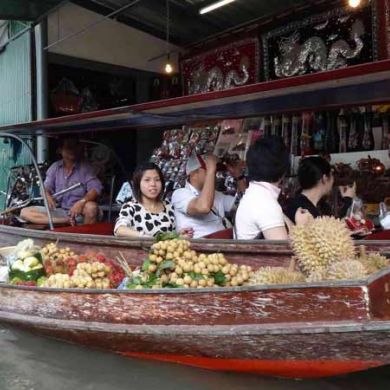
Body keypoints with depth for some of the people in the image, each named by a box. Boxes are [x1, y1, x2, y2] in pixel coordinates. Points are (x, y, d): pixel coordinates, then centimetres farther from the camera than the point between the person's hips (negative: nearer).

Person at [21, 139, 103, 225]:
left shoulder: (86, 168, -1)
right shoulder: (54, 167, 10)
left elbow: (96, 189, -13)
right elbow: (46, 188, 6)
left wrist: (82, 202, -32)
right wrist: (48, 196, -19)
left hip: (79, 212, -4)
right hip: (59, 211, 4)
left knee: (91, 207, -38)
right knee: (25, 212, -14)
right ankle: (67, 221, -25)